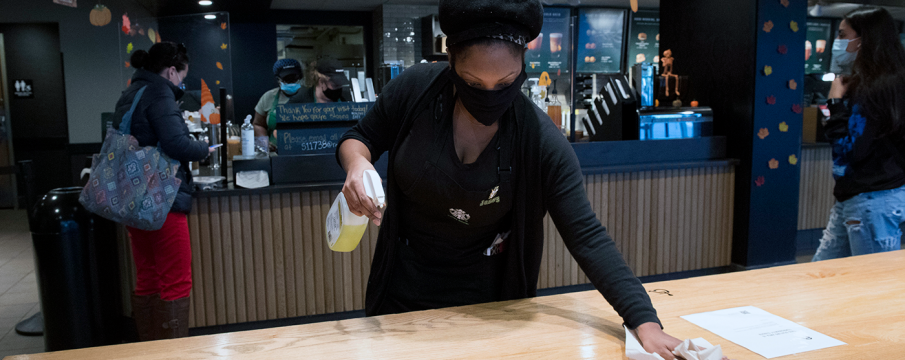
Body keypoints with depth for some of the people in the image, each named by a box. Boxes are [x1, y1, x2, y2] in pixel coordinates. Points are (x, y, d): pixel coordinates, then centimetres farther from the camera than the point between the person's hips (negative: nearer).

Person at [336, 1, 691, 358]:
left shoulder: (541, 141, -21)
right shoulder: (415, 89, -17)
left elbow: (587, 238, -20)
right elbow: (360, 137, 1)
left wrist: (645, 322, -28)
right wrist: (357, 162, -23)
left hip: (485, 300, -1)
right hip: (401, 287, 2)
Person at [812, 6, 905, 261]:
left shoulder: (875, 89, -18)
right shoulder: (866, 85, 12)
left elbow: (847, 151, -21)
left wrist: (836, 101, -15)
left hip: (874, 203, -10)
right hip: (852, 200, 10)